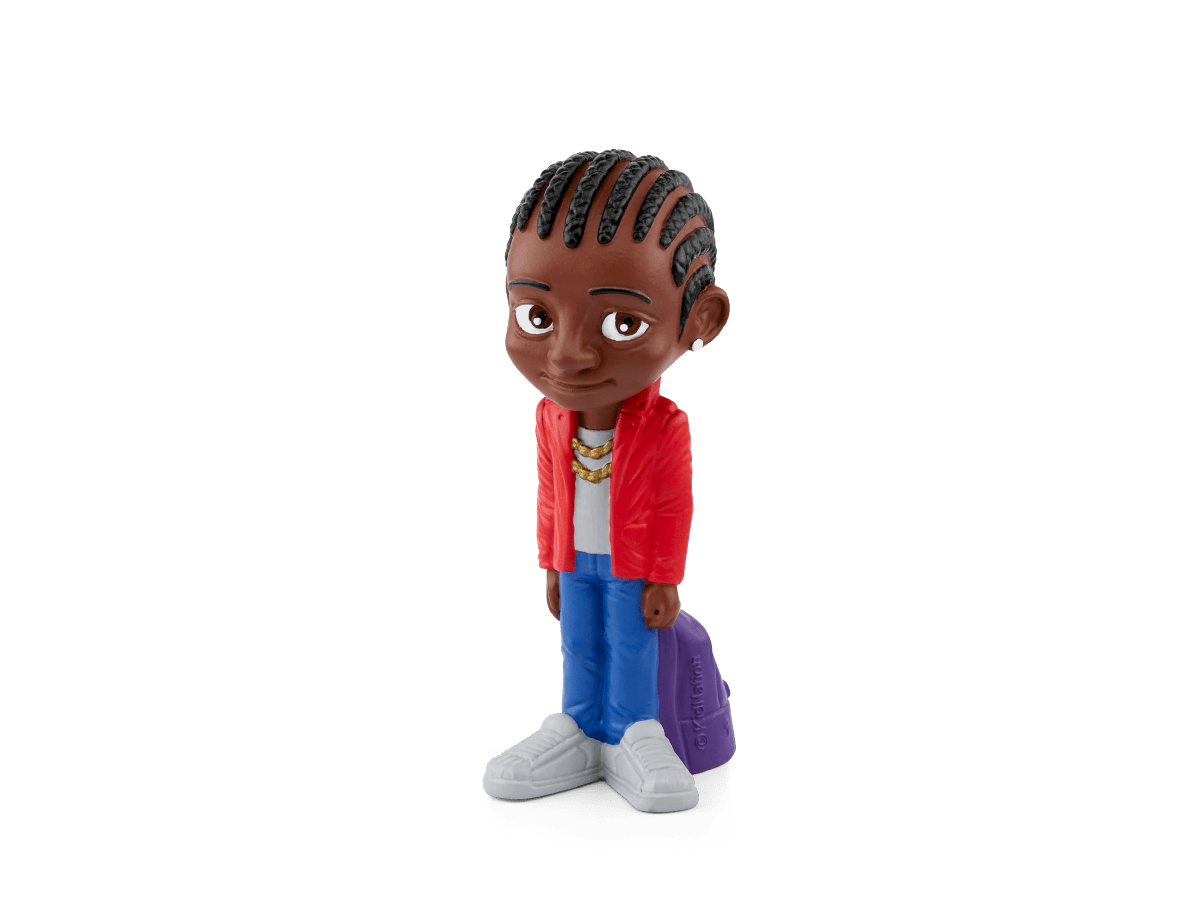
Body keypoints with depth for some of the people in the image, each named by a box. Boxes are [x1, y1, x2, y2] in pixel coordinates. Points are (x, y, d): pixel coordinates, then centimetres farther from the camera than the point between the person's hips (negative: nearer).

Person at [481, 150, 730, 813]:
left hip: (631, 563, -4)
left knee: (631, 647, 6)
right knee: (579, 645, 14)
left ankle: (629, 736, 21)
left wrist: (663, 580, -10)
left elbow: (673, 509, -14)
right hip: (577, 559, 4)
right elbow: (549, 497, 3)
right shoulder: (551, 419, -7)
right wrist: (551, 565, 8)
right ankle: (580, 732, 28)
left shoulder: (665, 427, -21)